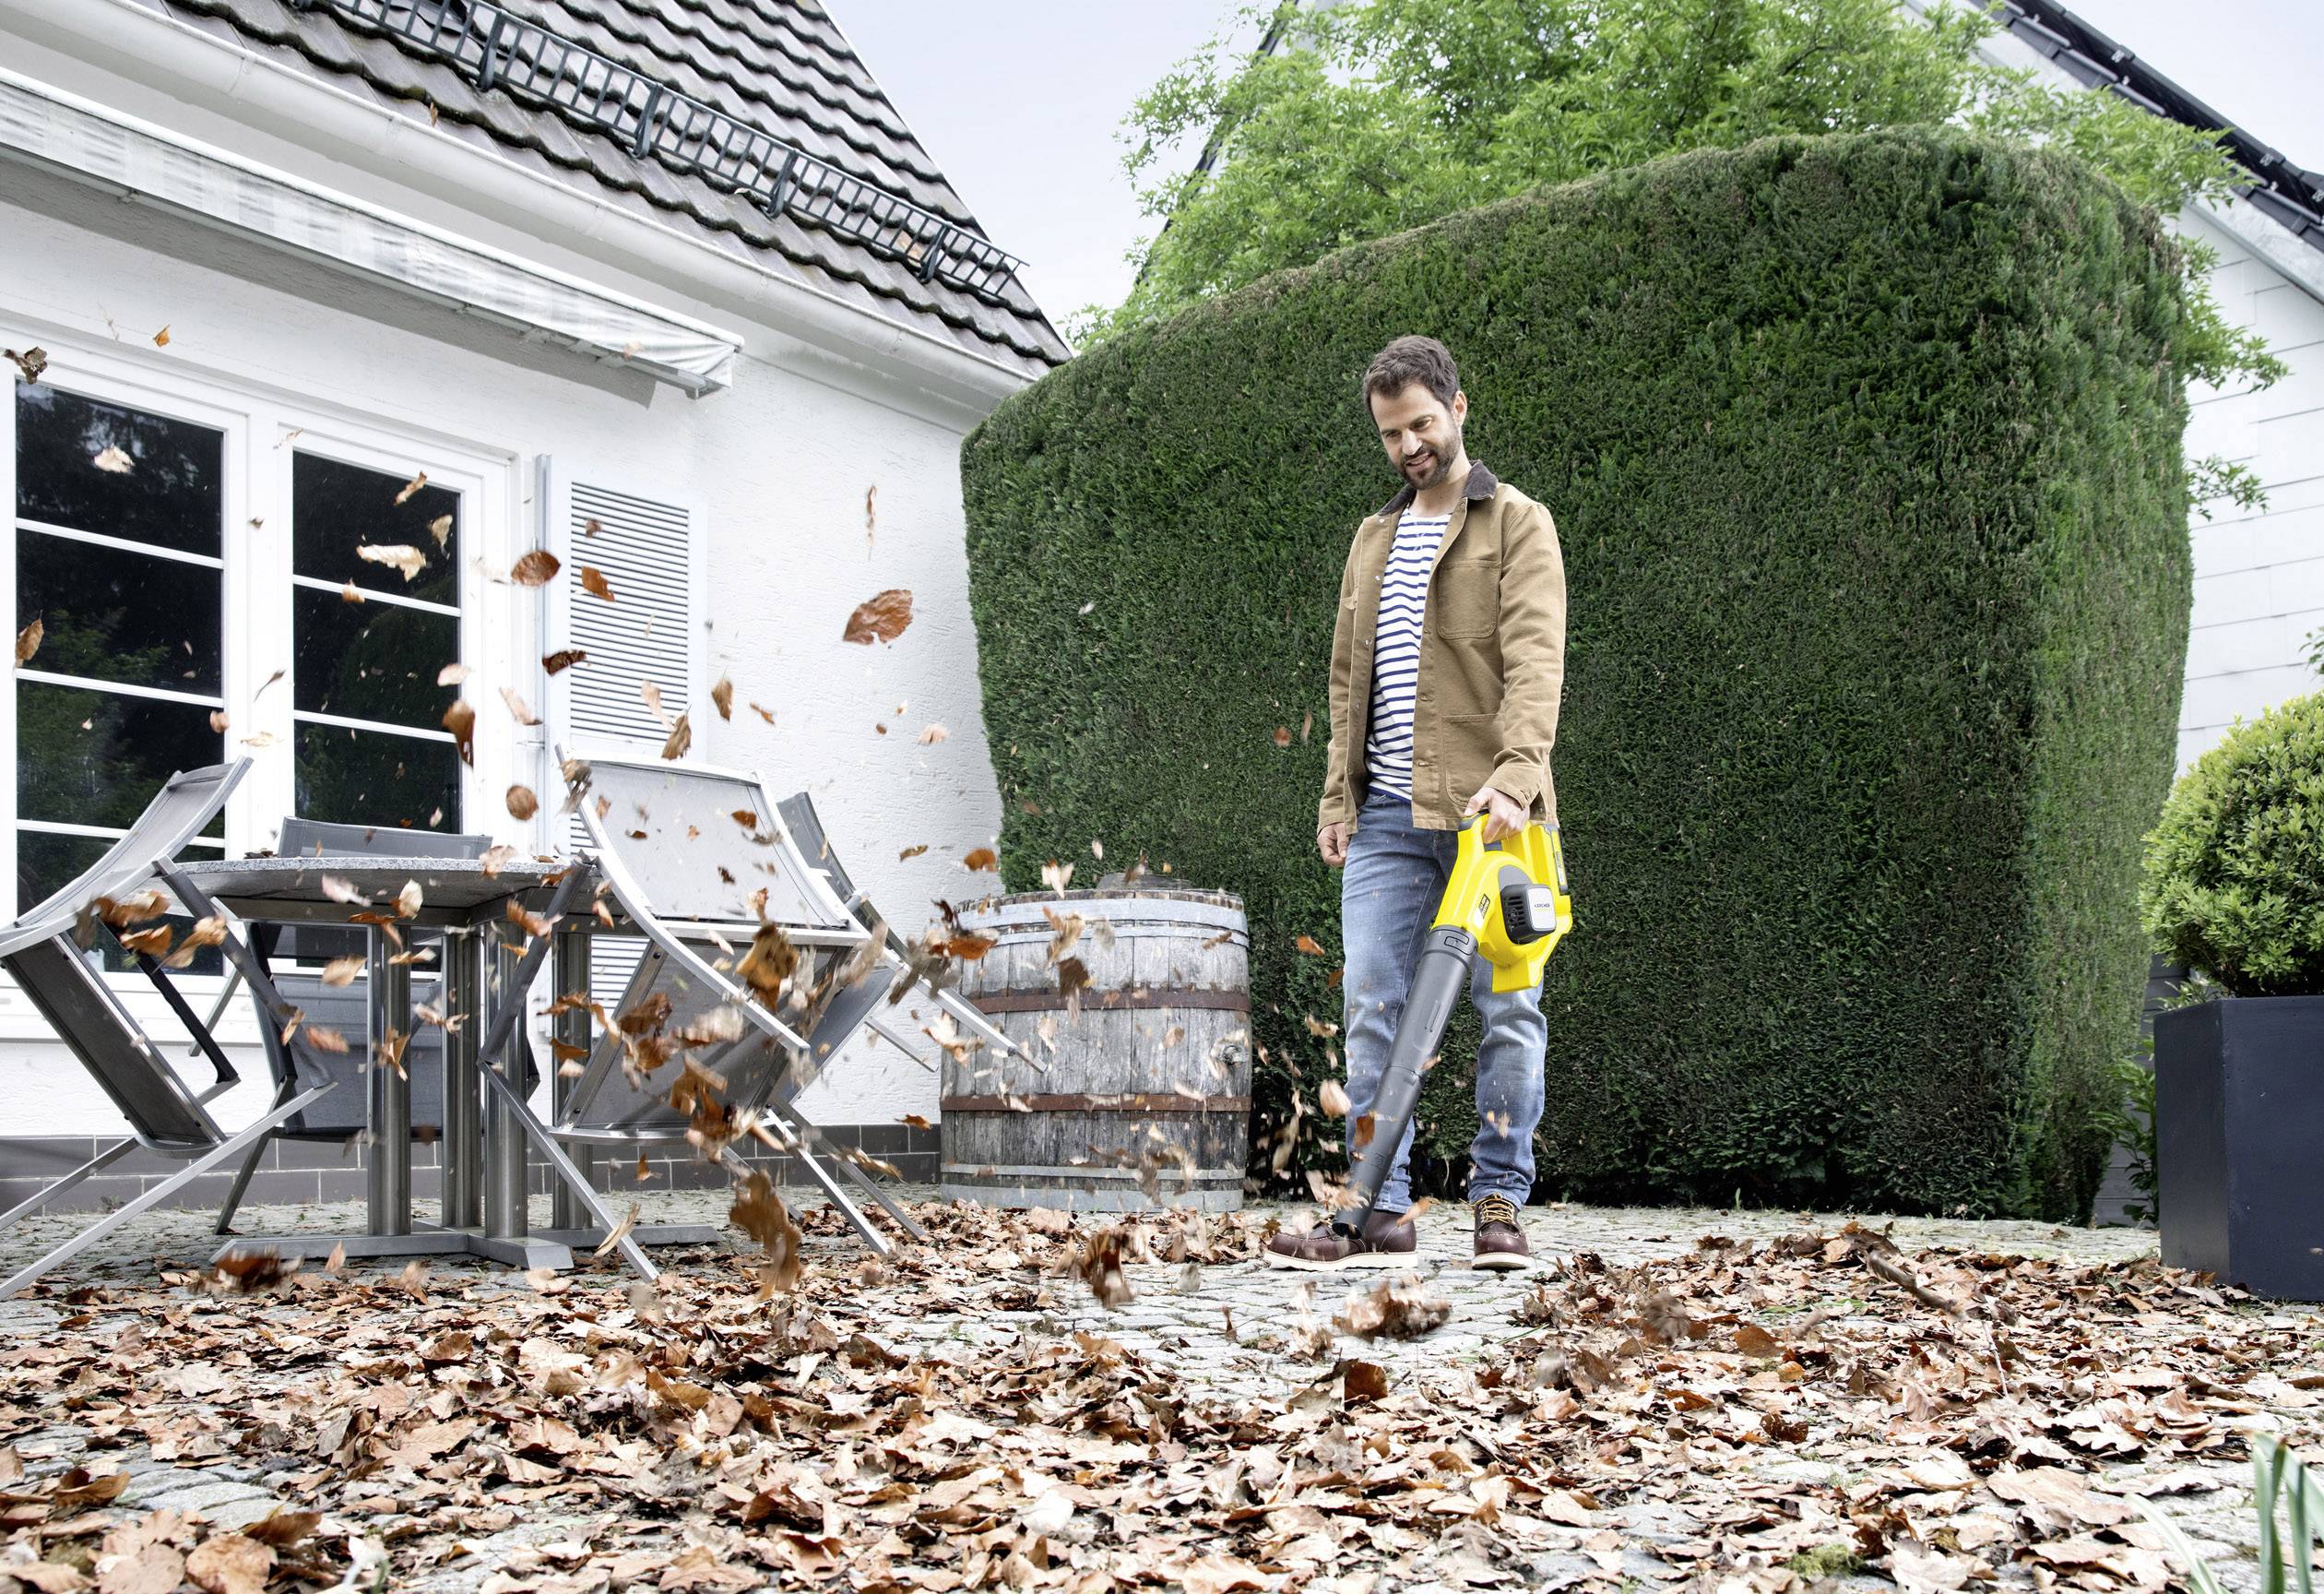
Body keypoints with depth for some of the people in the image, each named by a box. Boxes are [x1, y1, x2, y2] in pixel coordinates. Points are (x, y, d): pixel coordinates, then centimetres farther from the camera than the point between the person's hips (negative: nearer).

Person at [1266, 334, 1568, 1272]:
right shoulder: (1373, 540, 20)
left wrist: (1515, 775, -27)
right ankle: (1381, 1213, 4)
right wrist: (1337, 794, 13)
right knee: (1372, 1009, 0)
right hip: (1387, 815, 5)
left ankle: (1499, 1207, 9)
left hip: (1488, 812, -5)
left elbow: (1535, 660, -13)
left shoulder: (1518, 527, 2)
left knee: (1507, 1009, 0)